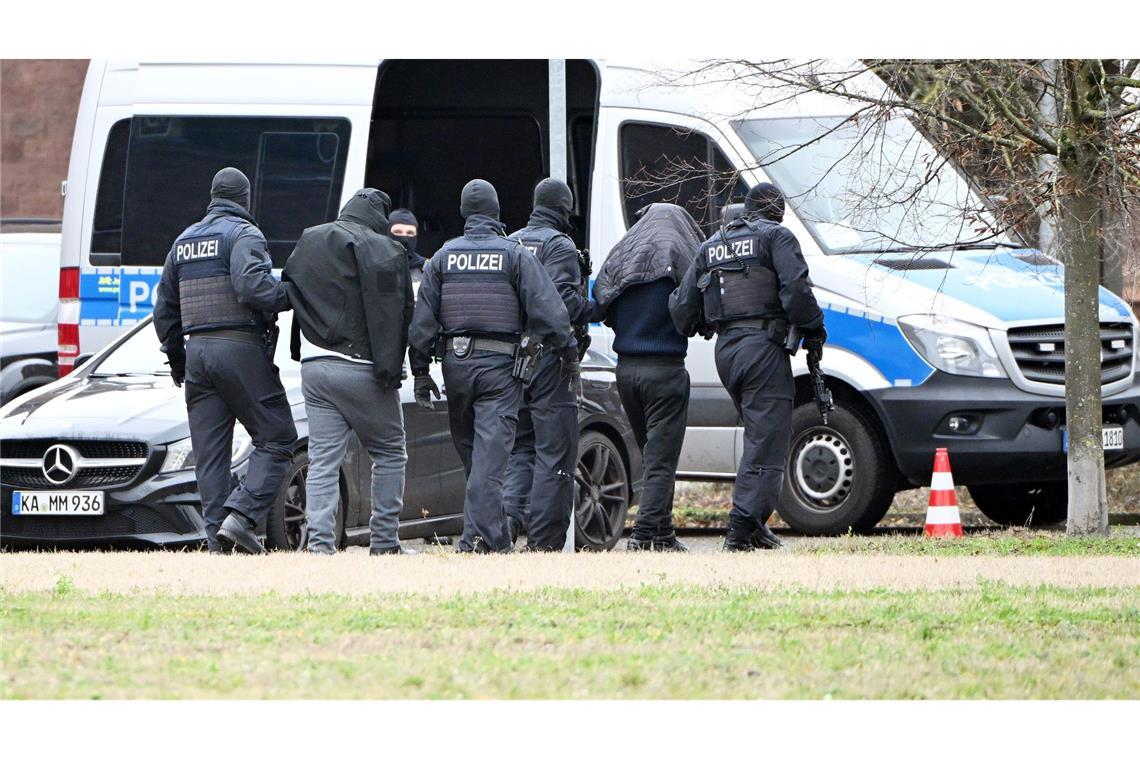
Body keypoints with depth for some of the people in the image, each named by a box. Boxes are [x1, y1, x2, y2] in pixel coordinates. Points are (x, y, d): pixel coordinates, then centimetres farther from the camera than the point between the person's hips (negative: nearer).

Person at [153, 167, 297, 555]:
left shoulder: (184, 241, 18)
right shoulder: (244, 235, -4)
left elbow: (165, 307, 22)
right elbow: (252, 285, -22)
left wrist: (175, 355, 32)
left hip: (198, 349, 7)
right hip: (240, 346, -7)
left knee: (209, 453, 6)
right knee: (276, 438, -2)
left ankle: (218, 540, 2)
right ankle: (241, 516, -18)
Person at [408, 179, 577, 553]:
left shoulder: (443, 257, 8)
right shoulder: (515, 255, -2)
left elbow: (423, 318, 6)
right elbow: (546, 309, -8)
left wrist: (421, 370, 10)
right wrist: (568, 353, 0)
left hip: (455, 365, 3)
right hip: (499, 365, -3)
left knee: (468, 449, 14)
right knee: (490, 451, -9)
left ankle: (494, 537, 20)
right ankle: (479, 535, -19)